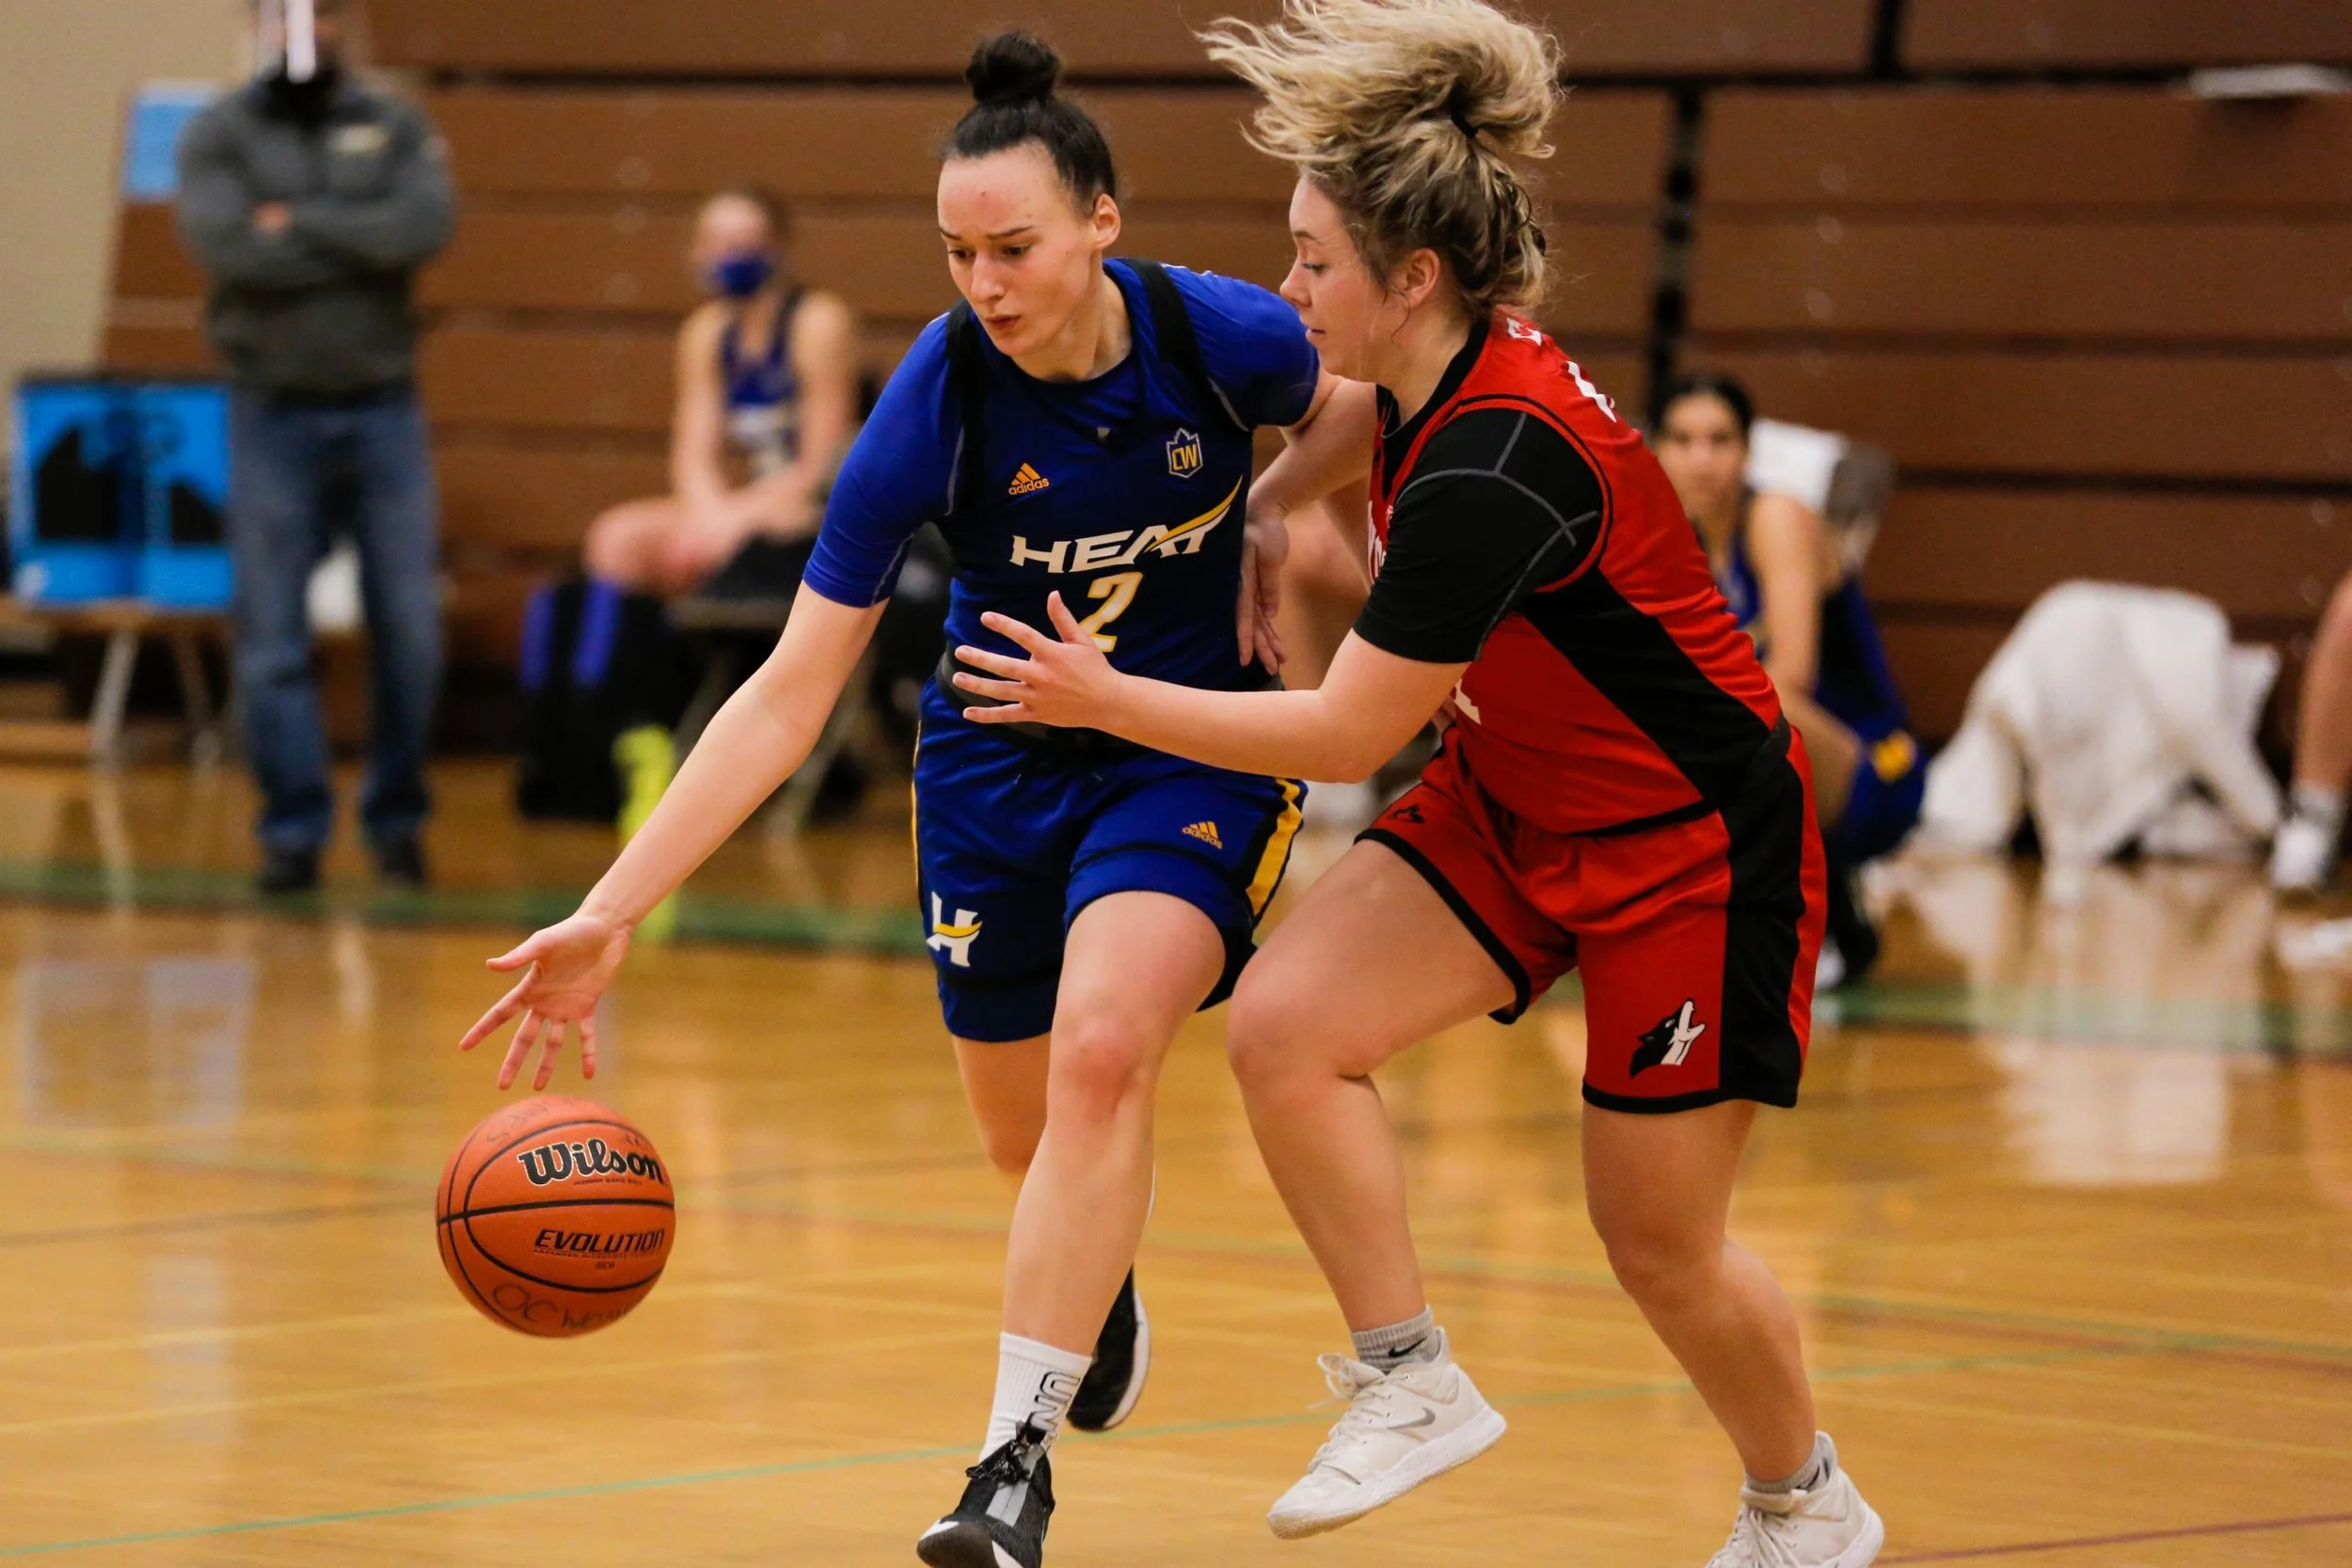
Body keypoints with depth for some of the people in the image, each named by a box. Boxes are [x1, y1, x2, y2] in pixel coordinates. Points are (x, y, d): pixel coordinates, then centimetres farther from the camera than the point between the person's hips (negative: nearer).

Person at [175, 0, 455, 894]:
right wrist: (360, 242, -11)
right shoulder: (219, 136, 2)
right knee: (272, 640, -1)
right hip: (273, 414, -1)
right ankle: (294, 830, 7)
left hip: (383, 410, 1)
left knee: (409, 628, 1)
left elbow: (427, 225, -12)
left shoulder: (395, 128, 6)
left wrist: (300, 225, -14)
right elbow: (227, 246, -15)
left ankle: (397, 821, 14)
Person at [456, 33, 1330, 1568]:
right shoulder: (935, 405, -23)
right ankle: (1101, 1286, 49)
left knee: (1100, 1050, -26)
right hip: (1001, 752, 2)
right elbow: (787, 698, -22)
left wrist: (1280, 533, -12)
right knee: (1029, 1137, 11)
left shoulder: (1220, 335, -22)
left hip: (1194, 740, -2)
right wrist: (610, 913, -29)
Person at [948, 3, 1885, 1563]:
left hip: (1697, 847, -8)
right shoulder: (1442, 370, -7)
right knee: (1283, 1022, -12)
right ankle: (1413, 1384, 1)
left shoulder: (1493, 470, -32)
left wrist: (1110, 700, -16)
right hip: (1516, 807, 9)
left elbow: (1344, 736, -25)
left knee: (1659, 1242, 2)